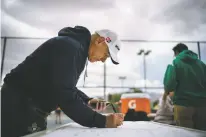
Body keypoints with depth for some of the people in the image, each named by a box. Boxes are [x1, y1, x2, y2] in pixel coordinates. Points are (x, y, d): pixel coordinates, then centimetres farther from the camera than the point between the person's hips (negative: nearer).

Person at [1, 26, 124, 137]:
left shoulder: (78, 49, 10)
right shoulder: (69, 46, -23)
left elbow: (66, 87, 17)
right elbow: (65, 95, -31)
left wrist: (87, 100, 1)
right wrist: (102, 121, -27)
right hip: (18, 105, -10)